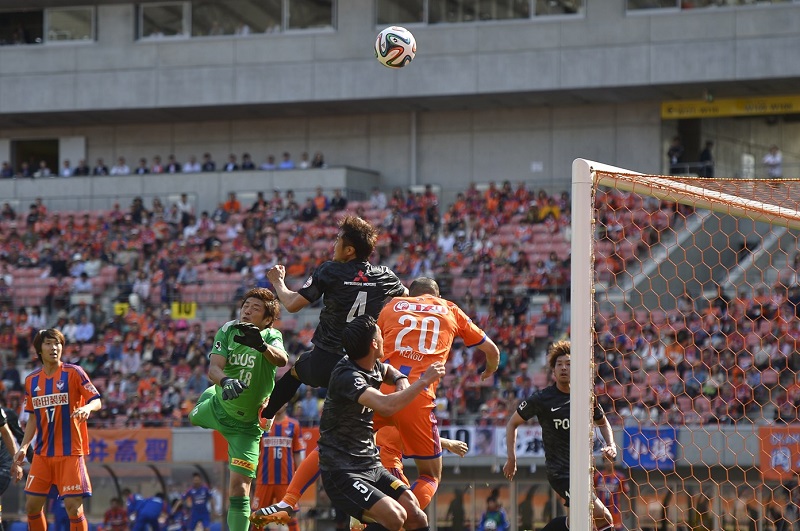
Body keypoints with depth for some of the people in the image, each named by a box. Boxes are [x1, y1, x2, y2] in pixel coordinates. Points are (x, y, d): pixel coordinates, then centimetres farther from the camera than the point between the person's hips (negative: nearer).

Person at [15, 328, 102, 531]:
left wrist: (87, 408, -28)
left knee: (73, 507, -10)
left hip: (70, 452, -5)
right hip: (42, 453, 5)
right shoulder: (31, 380, 10)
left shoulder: (73, 373, -4)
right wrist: (24, 446, 6)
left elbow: (97, 401, -6)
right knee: (32, 506, 4)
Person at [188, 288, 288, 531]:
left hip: (245, 425, -4)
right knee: (194, 418, 37)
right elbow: (214, 367, -29)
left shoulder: (272, 336, -21)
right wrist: (225, 381, -53)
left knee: (239, 486, -13)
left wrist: (262, 346, -65)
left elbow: (282, 360, -44)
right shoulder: (228, 331, -16)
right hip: (217, 405, 4)